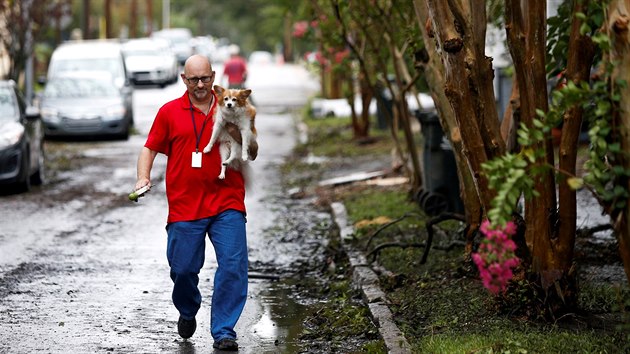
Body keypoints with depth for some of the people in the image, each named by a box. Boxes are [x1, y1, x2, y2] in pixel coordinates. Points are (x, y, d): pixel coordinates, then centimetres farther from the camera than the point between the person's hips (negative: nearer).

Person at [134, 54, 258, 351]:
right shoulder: (169, 112, 7)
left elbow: (252, 154, 11)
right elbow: (150, 148, 12)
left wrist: (237, 134, -9)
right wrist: (143, 177, -5)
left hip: (227, 205, 0)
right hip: (184, 207, 0)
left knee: (233, 266, -10)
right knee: (183, 268, 3)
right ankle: (188, 313, 34)